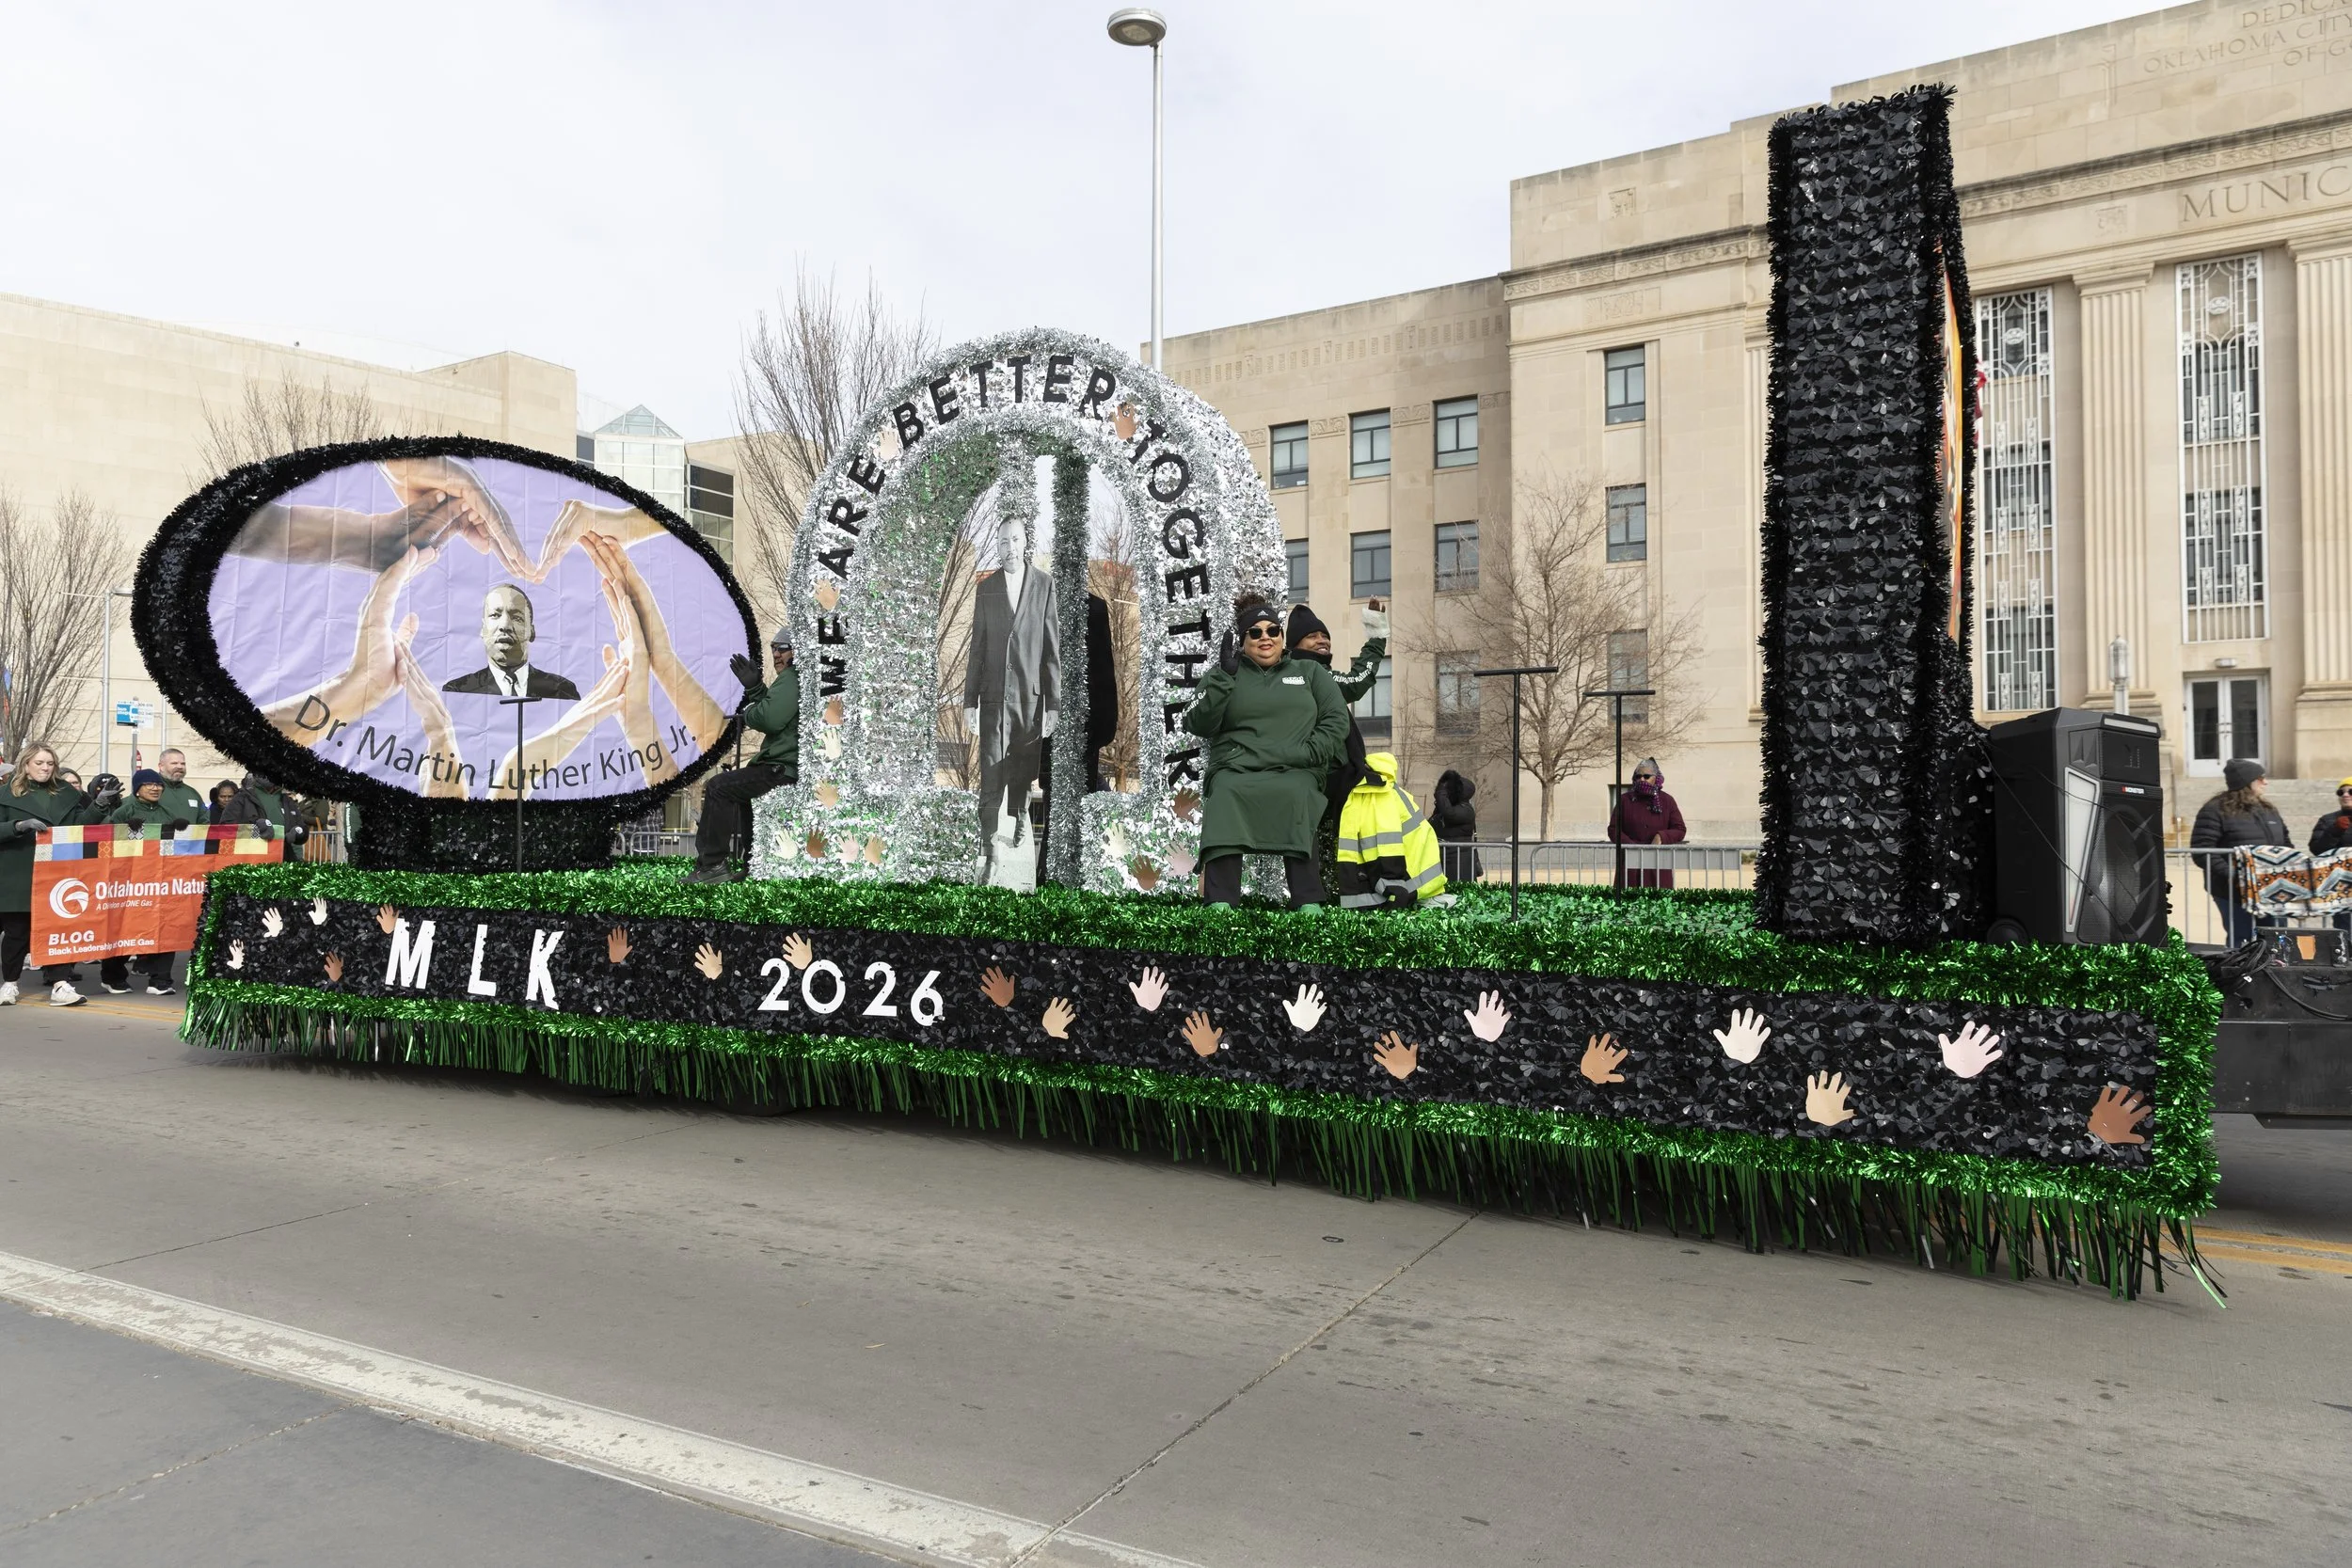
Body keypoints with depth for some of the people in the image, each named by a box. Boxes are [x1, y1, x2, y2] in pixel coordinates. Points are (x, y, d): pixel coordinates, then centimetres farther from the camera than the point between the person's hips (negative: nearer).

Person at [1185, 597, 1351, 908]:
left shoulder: (1310, 672, 22)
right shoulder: (1225, 676, 19)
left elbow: (1336, 720, 13)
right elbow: (1199, 726, 5)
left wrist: (1308, 752, -5)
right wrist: (1224, 675, -5)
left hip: (1296, 772, 0)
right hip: (1235, 769, 0)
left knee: (1294, 793, -36)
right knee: (1227, 793, -36)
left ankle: (1308, 903, -42)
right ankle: (1219, 903, -45)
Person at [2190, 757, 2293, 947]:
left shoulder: (2269, 810, 16)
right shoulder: (2215, 810, -9)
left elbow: (2286, 844, 26)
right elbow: (2202, 850, -16)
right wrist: (2231, 875, -24)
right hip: (2235, 890, -7)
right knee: (2241, 941, -2)